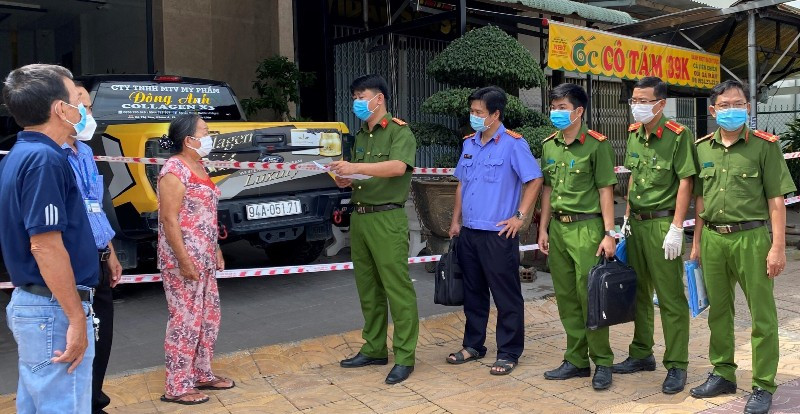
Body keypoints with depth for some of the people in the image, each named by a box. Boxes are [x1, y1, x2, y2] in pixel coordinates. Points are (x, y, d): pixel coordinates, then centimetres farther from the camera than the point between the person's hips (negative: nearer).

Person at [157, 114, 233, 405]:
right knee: (185, 321, -4)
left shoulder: (199, 167, 13)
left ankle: (202, 374, 27)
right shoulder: (174, 170, -15)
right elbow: (169, 219, -19)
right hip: (183, 259, -9)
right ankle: (177, 387, 7)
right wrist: (184, 260, -22)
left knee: (209, 317, 15)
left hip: (204, 258, 9)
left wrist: (216, 249, 18)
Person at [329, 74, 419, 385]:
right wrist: (345, 180, 0)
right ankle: (374, 349, 22)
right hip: (359, 218, 8)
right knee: (367, 289, 11)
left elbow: (398, 167, -22)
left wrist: (354, 167, -25)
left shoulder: (399, 131, -4)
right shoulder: (360, 136, 19)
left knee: (397, 288, -5)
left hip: (387, 219, -8)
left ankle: (404, 357, 1)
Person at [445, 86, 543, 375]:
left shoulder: (512, 144, -9)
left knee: (506, 296, 3)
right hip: (469, 232, 7)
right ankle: (473, 345, 30)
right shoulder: (469, 144, 11)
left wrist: (520, 216, -12)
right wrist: (456, 221, 14)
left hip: (498, 234, -7)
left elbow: (535, 180, -9)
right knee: (472, 292, 16)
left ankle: (509, 353, 15)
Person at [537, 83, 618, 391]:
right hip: (558, 227, 6)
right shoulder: (549, 145, 11)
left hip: (586, 227, -6)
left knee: (590, 296, -2)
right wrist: (544, 229, 13)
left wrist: (609, 233, -12)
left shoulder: (596, 143, -7)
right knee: (566, 297, 11)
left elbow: (605, 190, -8)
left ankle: (602, 362, 13)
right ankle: (576, 360, 23)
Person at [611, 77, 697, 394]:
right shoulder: (634, 133, 10)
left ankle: (676, 365, 10)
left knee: (671, 298, -1)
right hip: (637, 222, 7)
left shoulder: (678, 135, -11)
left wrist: (676, 229, -17)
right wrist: (627, 217, 14)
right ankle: (641, 354, 29)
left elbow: (685, 182, -13)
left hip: (662, 223, -7)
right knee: (639, 293, 16)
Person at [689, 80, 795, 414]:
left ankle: (763, 386, 15)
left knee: (762, 315, 3)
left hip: (751, 237, -4)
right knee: (718, 310, 14)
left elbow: (776, 200, -6)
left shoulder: (764, 145, -3)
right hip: (713, 238, 5)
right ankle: (723, 374, 30)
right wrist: (697, 242, 13)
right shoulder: (702, 148, 9)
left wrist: (778, 247, -11)